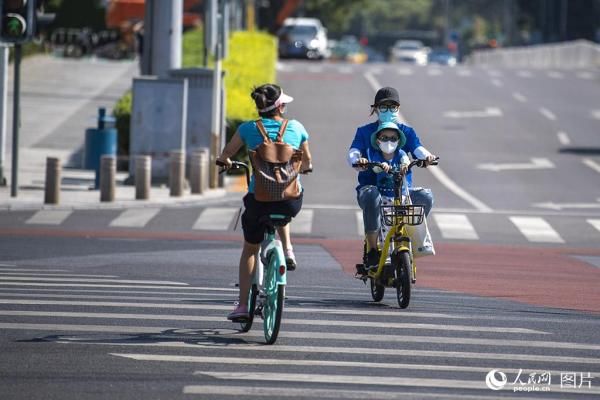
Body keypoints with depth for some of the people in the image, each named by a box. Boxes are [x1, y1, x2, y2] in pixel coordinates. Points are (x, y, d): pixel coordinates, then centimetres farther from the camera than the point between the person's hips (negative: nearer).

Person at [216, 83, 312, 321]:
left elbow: (225, 156, 12)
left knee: (250, 250, 20)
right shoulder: (296, 128, 3)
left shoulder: (248, 129, 0)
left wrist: (227, 163, 36)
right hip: (291, 200, 1)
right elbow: (307, 163, 18)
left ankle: (243, 305, 17)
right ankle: (287, 250, 20)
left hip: (258, 199, -1)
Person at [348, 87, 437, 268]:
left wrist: (427, 156, -28)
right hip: (370, 185, -2)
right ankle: (372, 250, -30)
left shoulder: (406, 132, 14)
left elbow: (418, 149, -3)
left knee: (426, 196, -28)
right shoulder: (365, 132, 9)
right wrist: (357, 160, -31)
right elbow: (353, 152, -5)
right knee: (372, 197, -40)